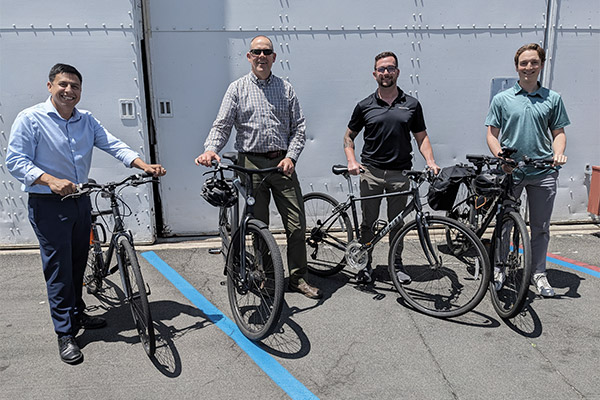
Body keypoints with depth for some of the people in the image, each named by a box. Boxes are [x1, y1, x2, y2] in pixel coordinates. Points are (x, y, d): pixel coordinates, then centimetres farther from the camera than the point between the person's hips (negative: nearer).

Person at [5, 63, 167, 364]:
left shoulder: (87, 120, 8)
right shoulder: (30, 119, -7)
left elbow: (114, 145, 0)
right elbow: (15, 161, -11)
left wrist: (145, 165, -17)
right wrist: (50, 180, -28)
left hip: (80, 202, 5)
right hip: (47, 204, -5)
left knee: (78, 263, 15)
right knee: (58, 268, -2)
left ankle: (77, 314, 34)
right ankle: (65, 334, 8)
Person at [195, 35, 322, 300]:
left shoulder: (286, 89, 12)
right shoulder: (237, 88, 6)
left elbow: (298, 127, 8)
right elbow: (222, 125, -1)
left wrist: (291, 156, -6)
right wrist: (211, 149, -20)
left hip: (282, 163, 2)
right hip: (251, 164, -1)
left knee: (296, 223, 0)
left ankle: (298, 278, 16)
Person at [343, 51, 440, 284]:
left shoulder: (411, 104, 7)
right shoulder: (365, 106, 5)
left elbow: (421, 137, 11)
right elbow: (349, 136, 11)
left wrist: (430, 161, -5)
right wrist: (352, 161, -5)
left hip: (400, 173, 1)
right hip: (370, 171, -1)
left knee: (397, 222, 10)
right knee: (369, 222, 3)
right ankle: (365, 265, 17)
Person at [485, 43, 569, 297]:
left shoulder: (553, 99, 8)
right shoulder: (502, 99, 4)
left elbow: (558, 132, 12)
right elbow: (492, 134, 3)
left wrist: (559, 153, -9)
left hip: (543, 172, 2)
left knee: (540, 227, 9)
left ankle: (538, 273, 23)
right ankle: (498, 268, 23)